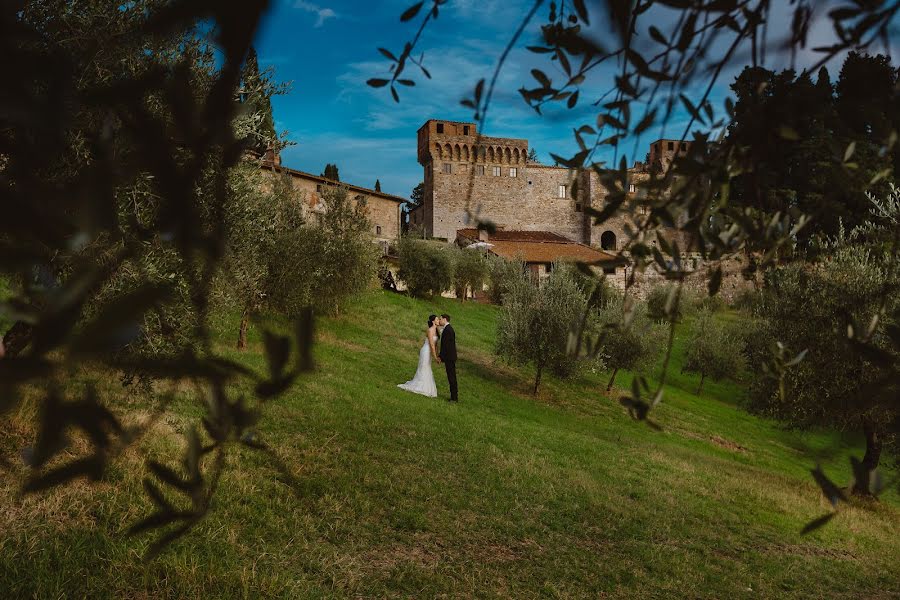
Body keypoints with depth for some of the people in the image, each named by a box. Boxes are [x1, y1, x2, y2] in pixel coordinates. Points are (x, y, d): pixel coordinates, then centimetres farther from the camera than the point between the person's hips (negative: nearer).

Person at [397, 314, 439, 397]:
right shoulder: (430, 330, -20)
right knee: (423, 370, -1)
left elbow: (435, 343, 11)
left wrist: (436, 355, 7)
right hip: (426, 352, -9)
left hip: (428, 352, 9)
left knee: (426, 370, 15)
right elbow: (431, 344, -22)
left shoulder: (435, 329, 8)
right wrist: (435, 356, -21)